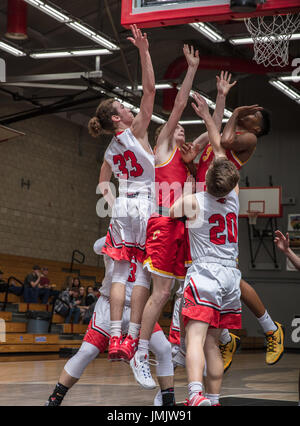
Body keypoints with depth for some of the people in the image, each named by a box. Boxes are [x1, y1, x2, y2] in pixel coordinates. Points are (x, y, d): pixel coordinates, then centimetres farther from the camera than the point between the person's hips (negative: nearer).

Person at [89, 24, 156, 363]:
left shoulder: (110, 150, 13)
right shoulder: (136, 131, -5)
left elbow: (103, 184, 18)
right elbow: (149, 90, -11)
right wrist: (144, 52, -12)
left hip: (121, 207, 6)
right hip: (145, 205, -5)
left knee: (120, 274, 2)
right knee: (143, 274, -3)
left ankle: (115, 339, -4)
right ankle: (132, 338, -7)